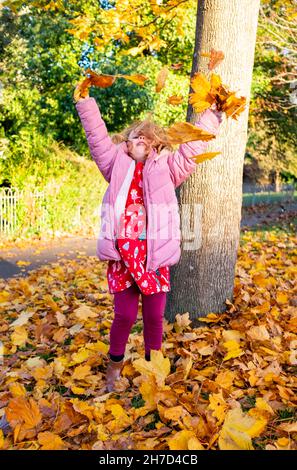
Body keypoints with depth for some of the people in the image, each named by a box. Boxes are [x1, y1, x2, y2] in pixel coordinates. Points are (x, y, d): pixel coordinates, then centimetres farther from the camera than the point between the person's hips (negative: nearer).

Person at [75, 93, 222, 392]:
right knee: (124, 315, 2)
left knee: (154, 316, 6)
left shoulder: (165, 167, 13)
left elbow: (192, 148, 15)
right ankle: (114, 365, 26)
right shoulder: (117, 163, 14)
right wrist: (85, 100, 16)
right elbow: (97, 136, 15)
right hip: (123, 252, 0)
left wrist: (210, 115, 17)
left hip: (154, 252, 0)